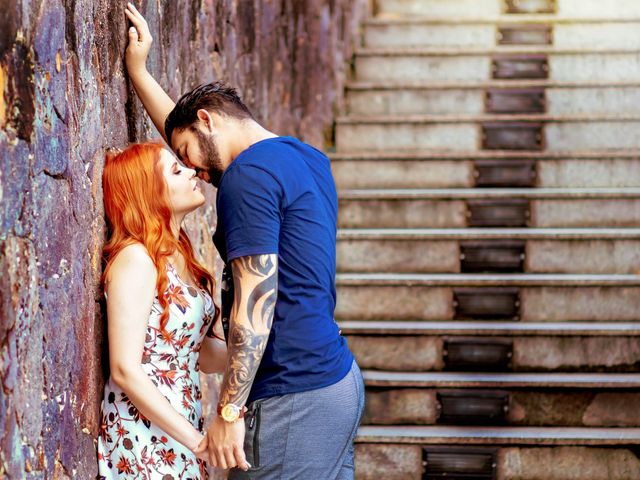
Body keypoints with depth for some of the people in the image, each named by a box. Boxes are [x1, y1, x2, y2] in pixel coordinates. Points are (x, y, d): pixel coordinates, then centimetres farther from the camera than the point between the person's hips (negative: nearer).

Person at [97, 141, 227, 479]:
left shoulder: (180, 259, 11)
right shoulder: (135, 259, -15)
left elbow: (204, 355, 11)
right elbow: (125, 371, -19)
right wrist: (198, 441, -20)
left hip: (182, 428, 8)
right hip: (145, 438, -8)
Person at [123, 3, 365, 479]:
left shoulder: (248, 176, -11)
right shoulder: (307, 159, 17)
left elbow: (254, 303, -18)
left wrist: (229, 412, -16)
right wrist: (138, 71, 35)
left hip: (295, 398, -9)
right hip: (339, 381, 9)